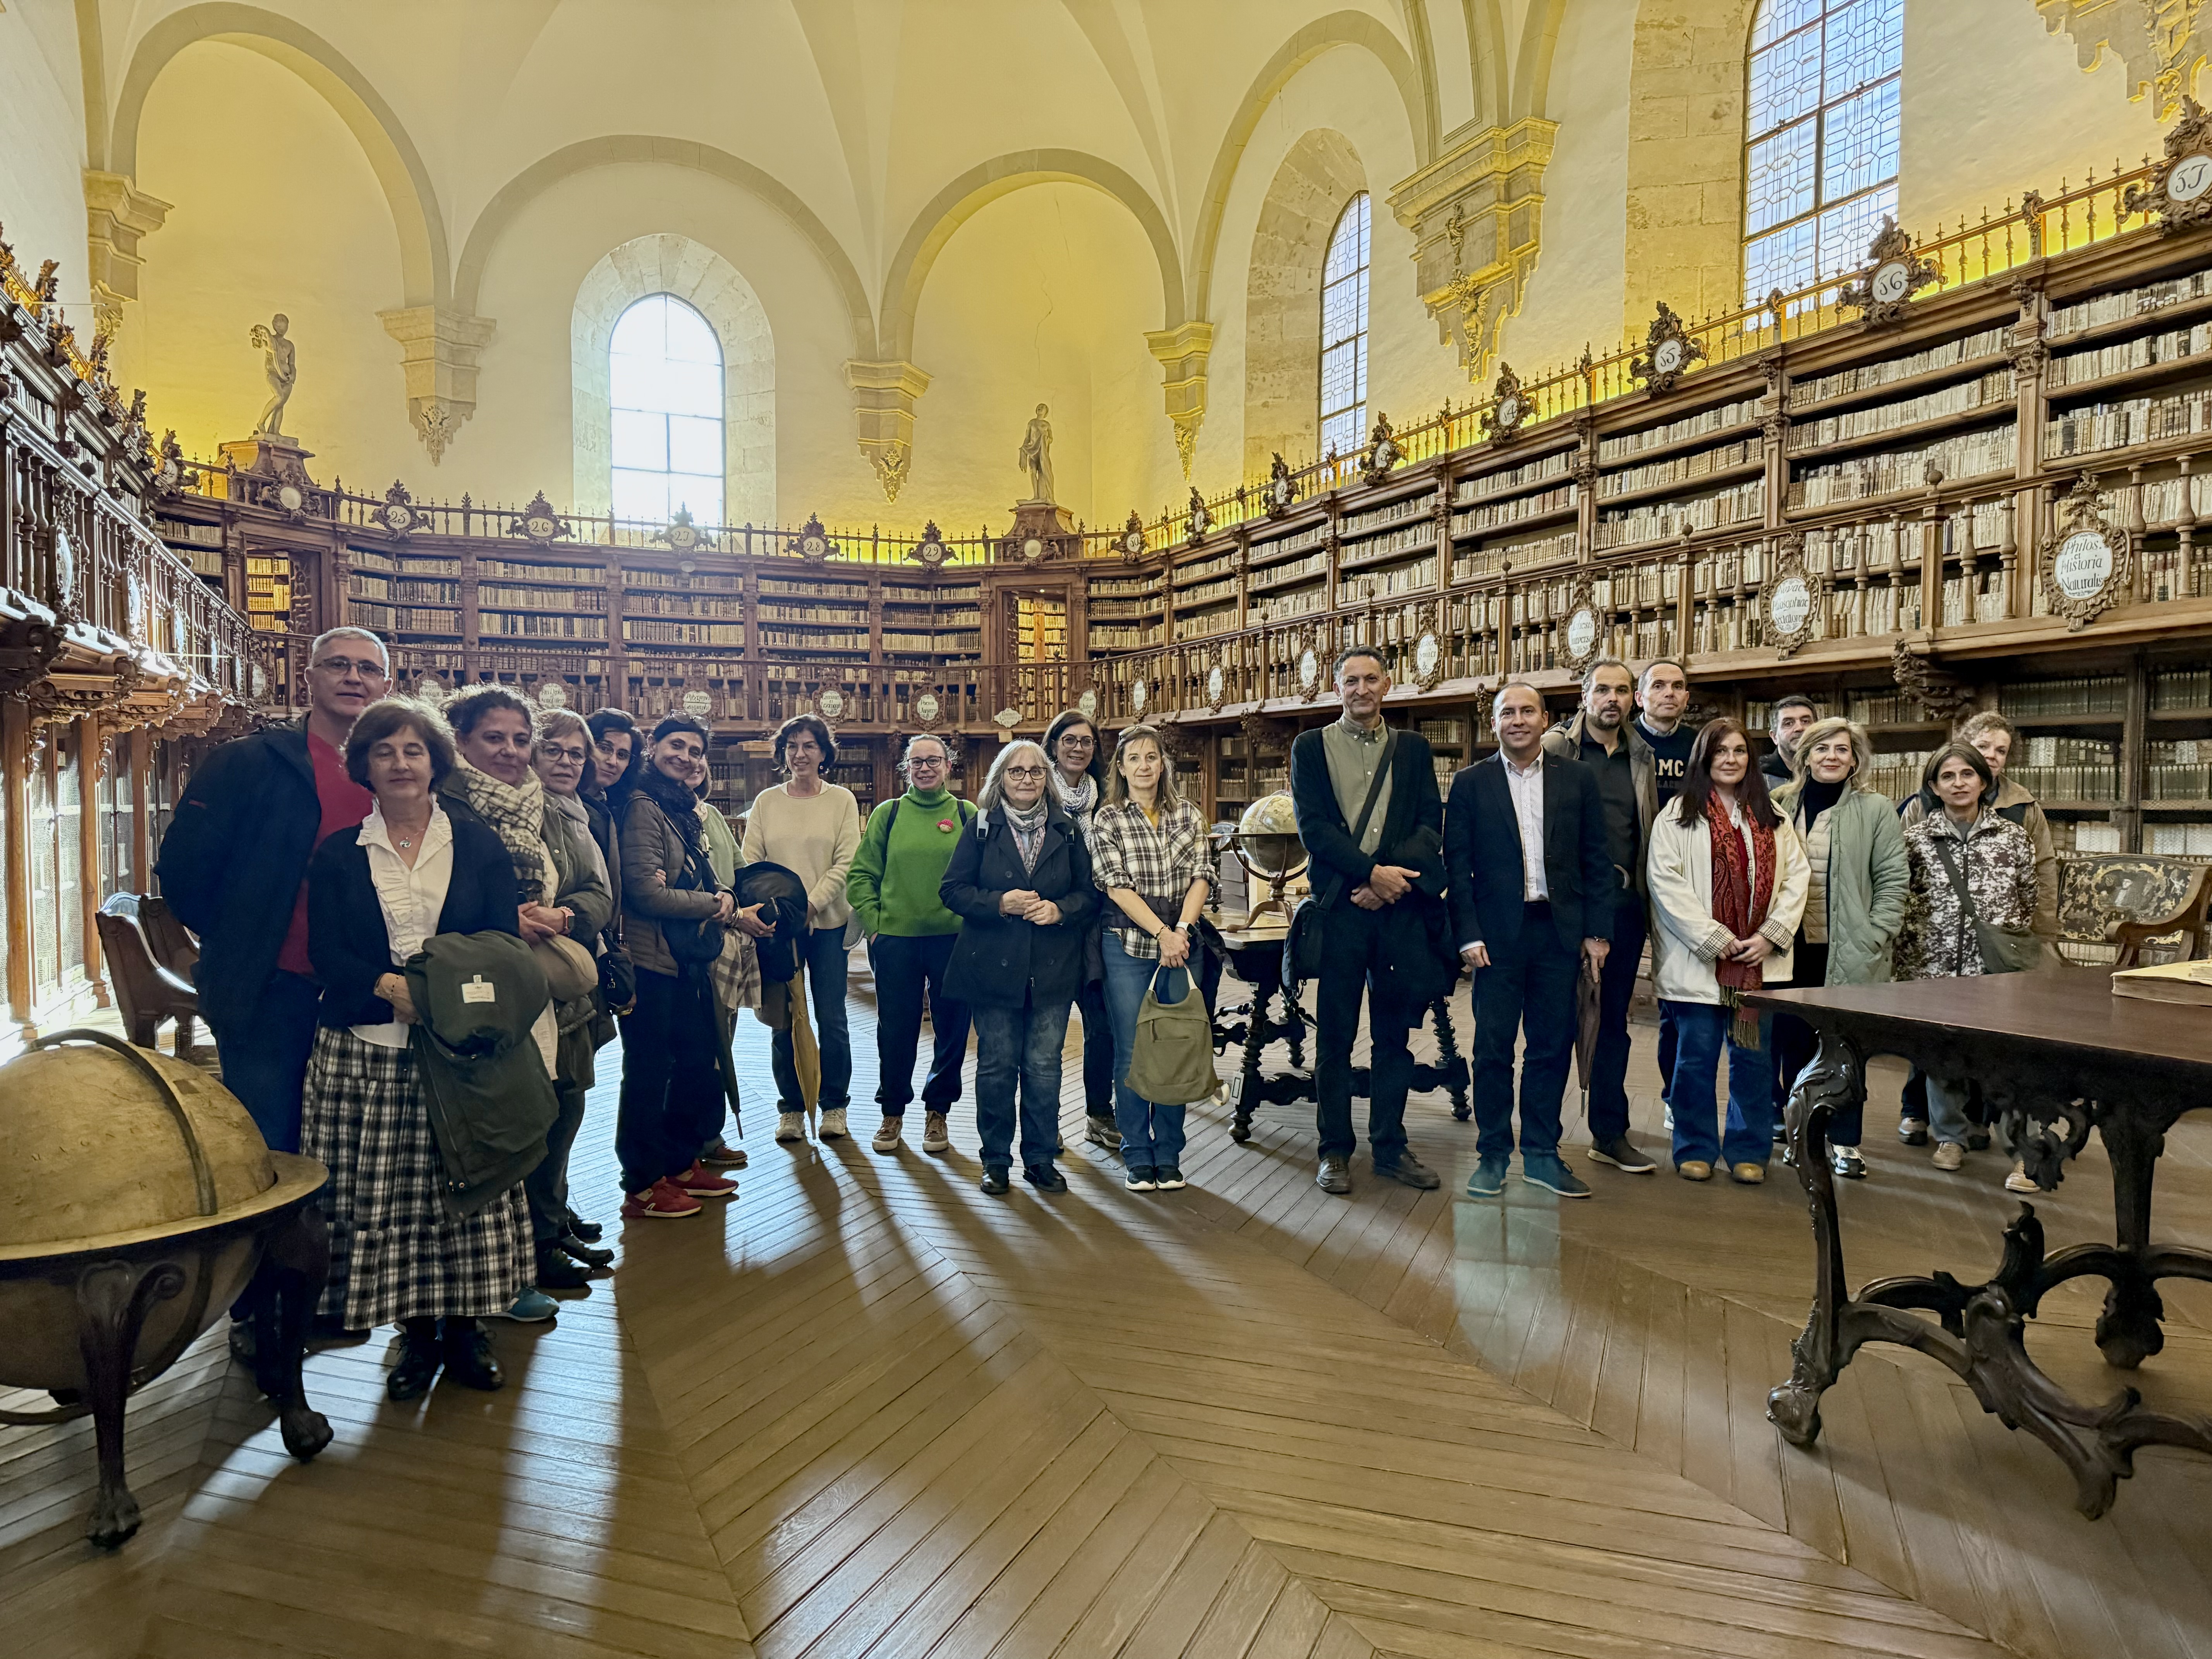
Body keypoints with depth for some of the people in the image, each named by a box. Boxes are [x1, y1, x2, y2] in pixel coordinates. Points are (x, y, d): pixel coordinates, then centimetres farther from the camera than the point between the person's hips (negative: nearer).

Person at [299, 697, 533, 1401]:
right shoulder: (338, 854, 8)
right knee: (384, 1196, 1)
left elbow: (504, 941, 1)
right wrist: (388, 987, -16)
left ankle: (465, 1328, 17)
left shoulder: (478, 844, 7)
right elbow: (325, 952, 1)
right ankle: (418, 1335, 16)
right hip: (366, 1051, 1)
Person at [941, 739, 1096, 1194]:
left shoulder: (1067, 831, 6)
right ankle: (996, 1160, 20)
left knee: (1044, 1066, 5)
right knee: (996, 1066, 6)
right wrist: (1000, 903, -16)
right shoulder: (982, 828, 2)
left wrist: (1060, 909, -12)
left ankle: (1040, 1159, 18)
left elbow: (1090, 892, 8)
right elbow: (952, 890, -2)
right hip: (994, 965, -1)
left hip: (1053, 969, 1)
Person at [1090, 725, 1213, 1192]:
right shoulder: (1107, 819, 2)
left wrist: (1181, 930, -13)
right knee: (1131, 1052, 2)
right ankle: (1138, 1157, 13)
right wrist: (1161, 933, -14)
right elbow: (1117, 886, -7)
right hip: (1127, 944, -2)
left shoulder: (1187, 815, 9)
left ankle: (1169, 1156, 16)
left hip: (1180, 942, 2)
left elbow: (1201, 875, 1)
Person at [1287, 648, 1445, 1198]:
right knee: (1335, 1034, 3)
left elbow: (1431, 825, 5)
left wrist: (1391, 881, -11)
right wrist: (1372, 872, -14)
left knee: (1395, 1030, 9)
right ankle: (1335, 1151, 13)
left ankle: (1390, 1146, 20)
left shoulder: (1413, 748, 12)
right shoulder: (1312, 747, 5)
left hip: (1398, 904, 2)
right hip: (1340, 904, -2)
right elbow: (1312, 826, -5)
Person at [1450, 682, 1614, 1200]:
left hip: (1560, 932, 2)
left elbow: (1597, 861, 7)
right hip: (1499, 933, -2)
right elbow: (1457, 865, 0)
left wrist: (1597, 932, 1)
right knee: (1493, 1048, 2)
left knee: (1553, 1047, 8)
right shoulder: (1471, 784, 3)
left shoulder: (1578, 779, 8)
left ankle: (1542, 1154, 20)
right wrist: (1468, 935, -7)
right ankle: (1493, 1154, 14)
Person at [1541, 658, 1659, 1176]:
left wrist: (1648, 897, 10)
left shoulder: (1642, 757, 14)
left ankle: (1611, 1133, 20)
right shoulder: (1556, 749, -2)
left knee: (1614, 1019, 11)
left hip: (1625, 899, 5)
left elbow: (1651, 831, 18)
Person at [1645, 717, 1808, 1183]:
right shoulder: (1677, 816, 0)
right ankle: (1695, 1149, 16)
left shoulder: (1772, 817, 13)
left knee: (1754, 1058, 7)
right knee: (1697, 1057, 3)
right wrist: (1716, 939, -12)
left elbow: (1796, 877, 8)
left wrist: (1771, 936, -6)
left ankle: (1749, 1150, 20)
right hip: (1698, 962, -3)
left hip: (1761, 962, 3)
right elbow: (1665, 882, -8)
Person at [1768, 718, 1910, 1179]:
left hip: (1848, 952, -2)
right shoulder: (1781, 805, 6)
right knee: (1793, 1042, 7)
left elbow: (1893, 880, -2)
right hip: (1792, 947, 2)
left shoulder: (1875, 811, 0)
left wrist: (1874, 939, -10)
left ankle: (1845, 1140, 15)